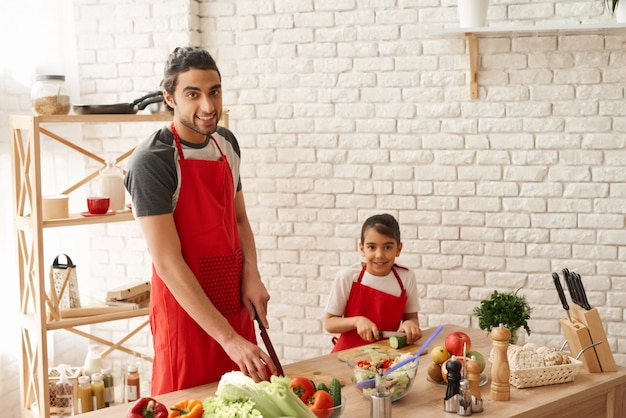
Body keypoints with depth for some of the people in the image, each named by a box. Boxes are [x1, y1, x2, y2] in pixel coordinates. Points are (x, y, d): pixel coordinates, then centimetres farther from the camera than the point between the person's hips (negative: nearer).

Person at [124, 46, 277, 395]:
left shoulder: (226, 142, 6)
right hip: (186, 310, -7)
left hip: (234, 302, 7)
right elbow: (168, 263, -22)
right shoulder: (152, 161, -17)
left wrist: (251, 275, -5)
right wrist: (229, 339, -25)